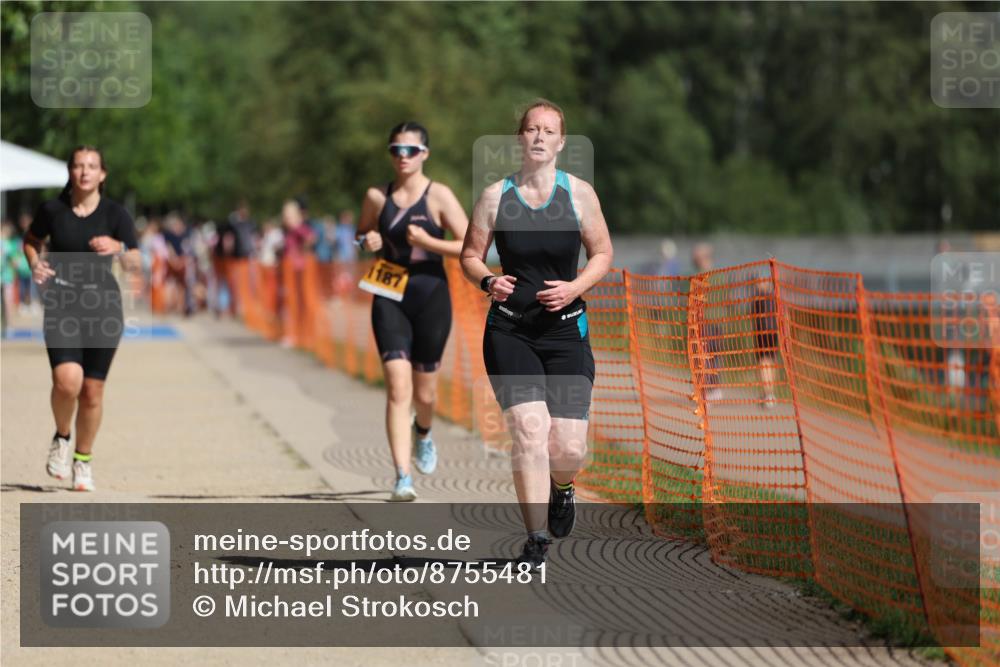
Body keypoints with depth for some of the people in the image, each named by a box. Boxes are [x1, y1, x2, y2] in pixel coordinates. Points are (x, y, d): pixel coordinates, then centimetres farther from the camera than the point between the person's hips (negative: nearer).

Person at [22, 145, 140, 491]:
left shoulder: (115, 214, -2)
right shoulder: (52, 210, -1)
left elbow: (135, 264, -6)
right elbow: (31, 241, 18)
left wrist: (118, 248, -26)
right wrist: (35, 263, -3)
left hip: (102, 306, 1)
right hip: (61, 305, -1)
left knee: (92, 391, 4)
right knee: (67, 381, -21)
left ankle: (83, 460, 24)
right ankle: (61, 438, 9)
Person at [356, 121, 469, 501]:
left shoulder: (439, 196, -4)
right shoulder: (377, 197, 4)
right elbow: (361, 236, 20)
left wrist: (427, 242, -19)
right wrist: (368, 242, -3)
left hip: (431, 298, -1)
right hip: (389, 299, 1)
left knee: (424, 392, 11)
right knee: (398, 387, -15)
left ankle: (422, 432, 48)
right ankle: (402, 477, -18)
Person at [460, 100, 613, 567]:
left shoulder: (579, 194, 1)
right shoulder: (496, 196, 1)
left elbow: (602, 254, 8)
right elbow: (470, 255, 10)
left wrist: (574, 288, -10)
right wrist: (487, 281, -11)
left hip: (565, 330, 1)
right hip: (509, 331, -1)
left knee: (568, 448, -4)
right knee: (530, 430, -17)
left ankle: (561, 488, 34)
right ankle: (536, 539, -7)